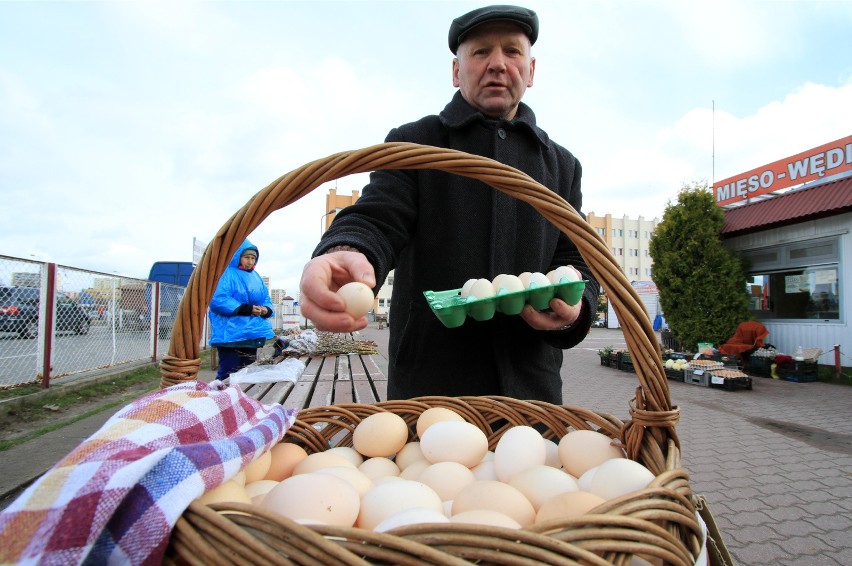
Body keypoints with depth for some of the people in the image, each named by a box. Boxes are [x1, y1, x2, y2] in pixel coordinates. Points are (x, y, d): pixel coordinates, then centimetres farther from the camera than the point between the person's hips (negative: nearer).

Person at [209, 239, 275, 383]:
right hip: (231, 335, -8)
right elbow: (217, 300, -19)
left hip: (252, 334, 8)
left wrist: (266, 309, -7)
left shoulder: (256, 277, 17)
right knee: (229, 376, -8)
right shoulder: (227, 274, -7)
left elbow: (266, 299, 18)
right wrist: (246, 309, -24)